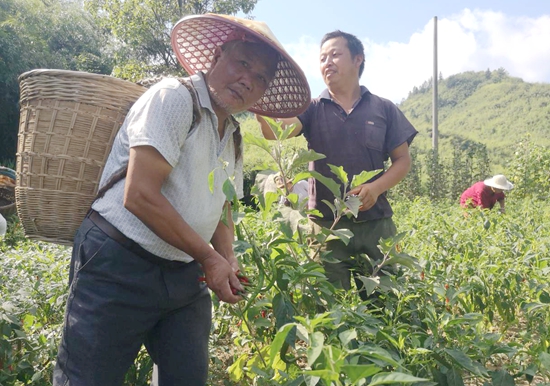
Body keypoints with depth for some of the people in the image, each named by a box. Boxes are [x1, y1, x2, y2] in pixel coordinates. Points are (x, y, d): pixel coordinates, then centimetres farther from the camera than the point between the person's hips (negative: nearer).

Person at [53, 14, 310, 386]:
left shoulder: (234, 138, 11)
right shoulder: (174, 97, -13)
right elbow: (140, 195, -21)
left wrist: (228, 262, -1)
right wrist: (209, 257, -14)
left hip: (185, 277, 8)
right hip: (118, 267, -7)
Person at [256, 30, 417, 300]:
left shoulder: (384, 109, 7)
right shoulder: (313, 109, 4)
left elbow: (403, 160, 8)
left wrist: (376, 187, -10)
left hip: (376, 224, 1)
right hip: (327, 225, -1)